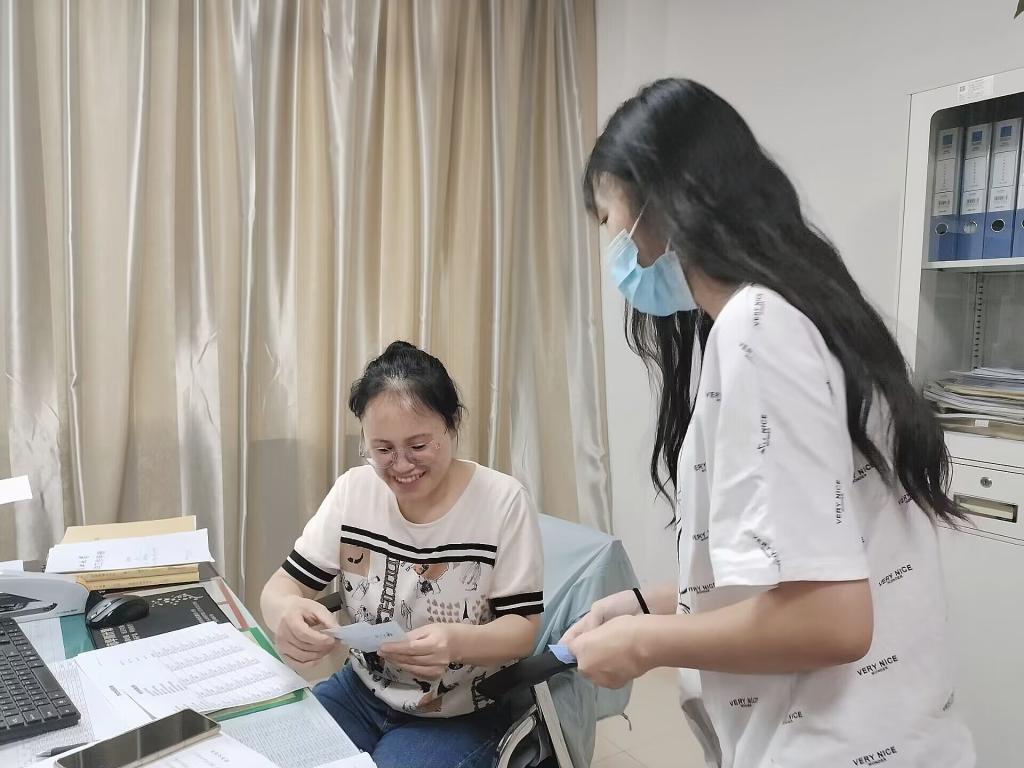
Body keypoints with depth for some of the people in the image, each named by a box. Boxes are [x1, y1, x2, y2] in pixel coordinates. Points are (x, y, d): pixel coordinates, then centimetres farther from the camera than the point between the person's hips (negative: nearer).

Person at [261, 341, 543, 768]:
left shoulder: (502, 501, -19)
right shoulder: (354, 490, -7)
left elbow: (522, 629, -17)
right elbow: (283, 585, -6)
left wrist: (458, 641, -40)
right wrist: (287, 613, -32)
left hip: (463, 715, -3)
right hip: (362, 691, 4)